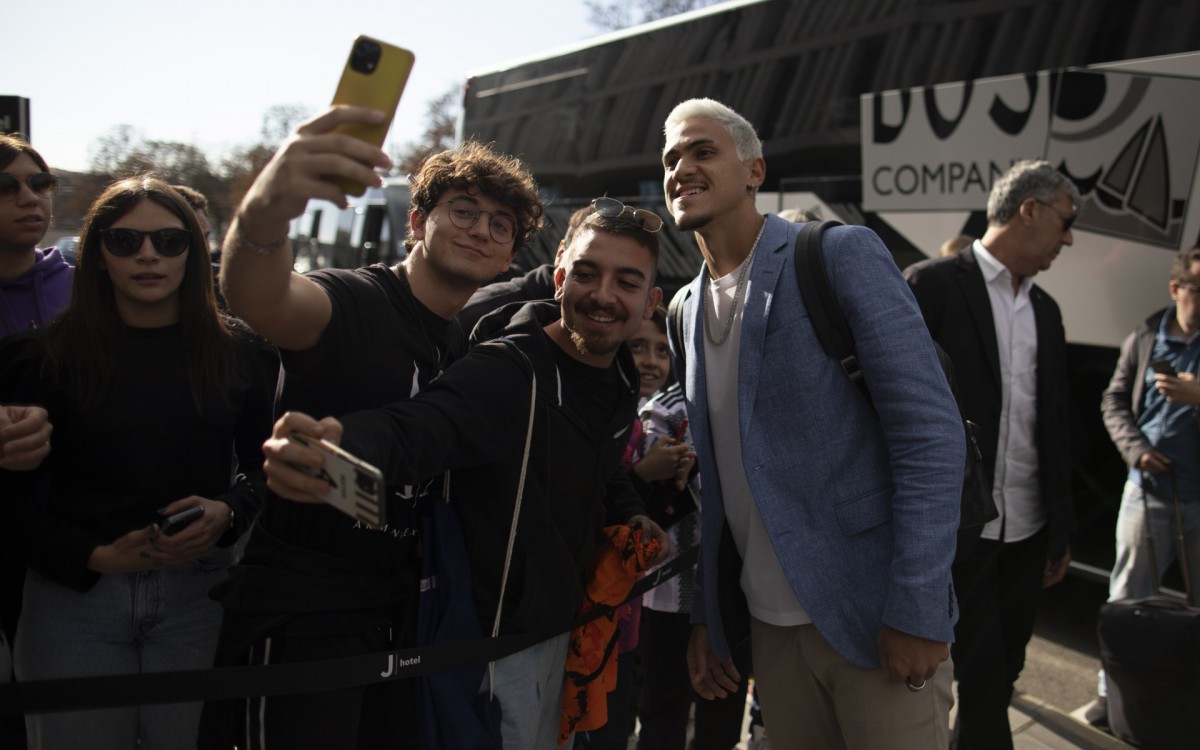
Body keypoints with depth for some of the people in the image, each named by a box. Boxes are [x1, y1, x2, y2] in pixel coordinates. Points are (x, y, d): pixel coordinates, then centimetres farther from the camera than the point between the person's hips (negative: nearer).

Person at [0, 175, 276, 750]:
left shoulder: (237, 354, 4)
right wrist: (94, 555, -12)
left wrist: (227, 513, -10)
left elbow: (262, 463, 10)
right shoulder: (47, 355, 0)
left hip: (197, 593, 1)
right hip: (74, 593, -1)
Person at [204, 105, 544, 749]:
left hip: (396, 610, 7)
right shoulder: (351, 303, -14)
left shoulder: (470, 347, 10)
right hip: (299, 610, -7)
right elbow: (257, 299, -38)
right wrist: (263, 212, -59)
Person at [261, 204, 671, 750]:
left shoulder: (623, 385, 2)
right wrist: (341, 445, -64)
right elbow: (413, 430, -43)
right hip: (497, 634, -8)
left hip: (562, 623, 8)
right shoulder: (503, 372, -24)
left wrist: (628, 514, 3)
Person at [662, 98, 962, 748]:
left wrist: (917, 612, -18)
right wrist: (704, 614, 12)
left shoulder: (843, 255, -9)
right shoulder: (686, 310, 9)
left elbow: (931, 432, -15)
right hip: (770, 626, 6)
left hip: (878, 619, -5)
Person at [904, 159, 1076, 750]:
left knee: (1001, 674, 14)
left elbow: (1054, 426, 16)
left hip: (1026, 529, 6)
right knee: (980, 677, -1)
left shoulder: (1045, 310, 14)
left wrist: (1060, 528, 16)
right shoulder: (931, 285, -7)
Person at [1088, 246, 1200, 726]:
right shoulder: (1145, 339, 3)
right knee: (1127, 599, 9)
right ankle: (1113, 691, 22)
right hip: (1149, 490, 2)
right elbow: (1114, 401, 9)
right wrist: (1135, 448, -7)